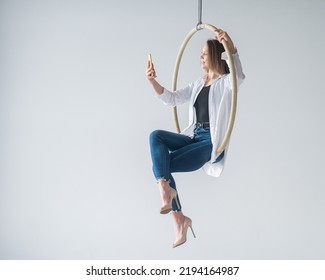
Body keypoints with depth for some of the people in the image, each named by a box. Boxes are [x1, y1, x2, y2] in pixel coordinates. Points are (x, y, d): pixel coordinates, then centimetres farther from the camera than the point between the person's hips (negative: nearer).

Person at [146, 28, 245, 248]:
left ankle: (180, 218, -4)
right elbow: (172, 99, 16)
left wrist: (232, 48, -46)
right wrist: (153, 81, 1)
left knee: (160, 164, -16)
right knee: (156, 136, -19)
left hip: (212, 143, -7)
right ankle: (165, 188, -27)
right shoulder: (198, 84, 19)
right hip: (194, 137, 7)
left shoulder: (225, 83, -4)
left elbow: (239, 76, -28)